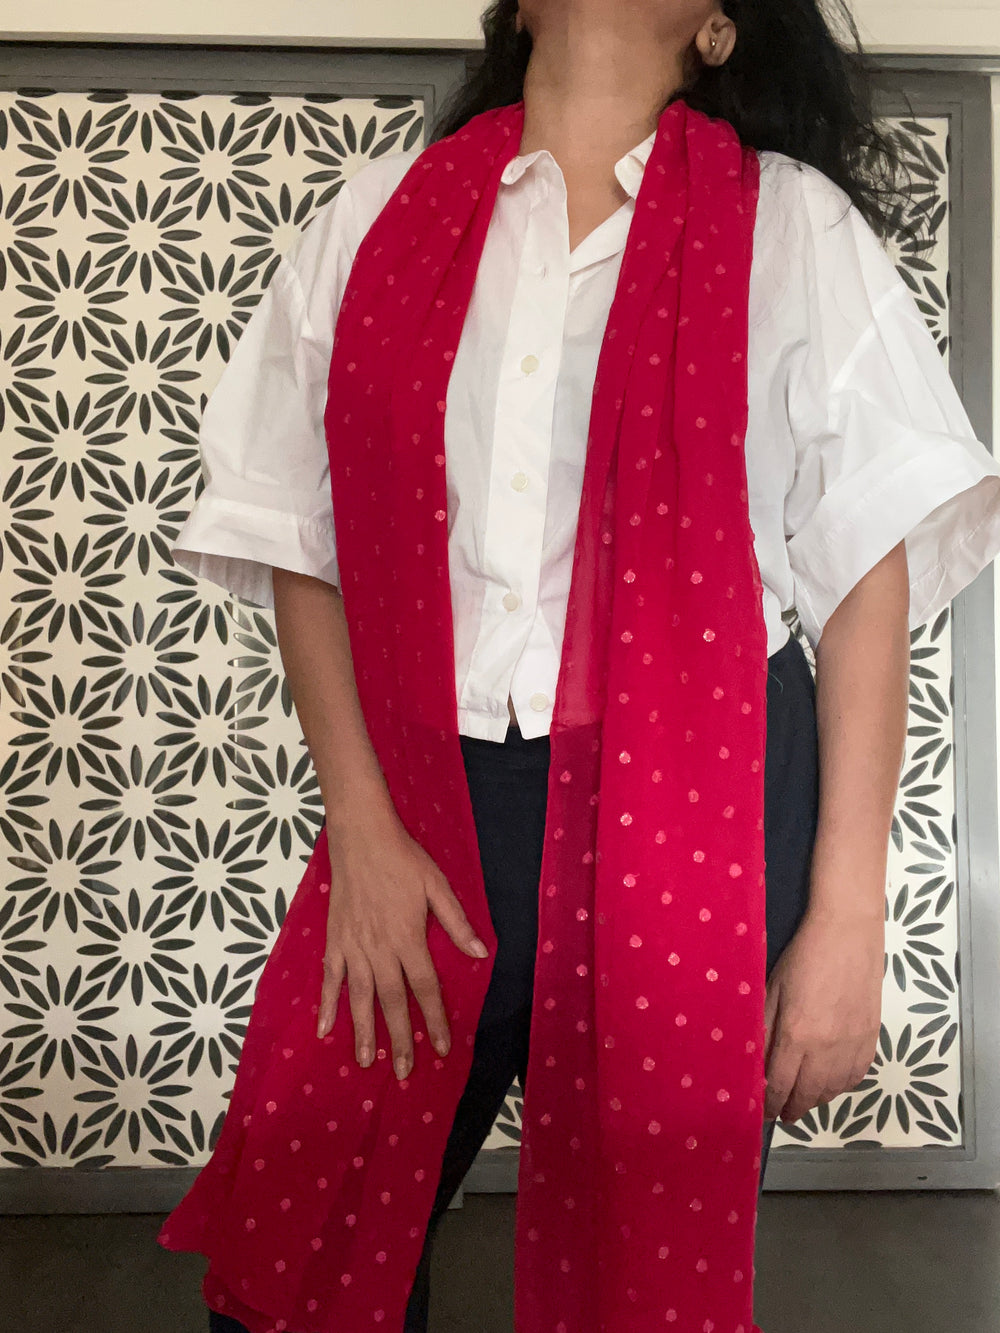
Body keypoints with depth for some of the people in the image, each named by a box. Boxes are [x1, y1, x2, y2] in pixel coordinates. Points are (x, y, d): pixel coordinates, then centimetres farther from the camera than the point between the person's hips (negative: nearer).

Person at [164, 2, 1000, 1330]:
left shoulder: (793, 223, 5)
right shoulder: (379, 212, 10)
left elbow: (870, 572, 0)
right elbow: (298, 544, 7)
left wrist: (848, 916, -4)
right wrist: (361, 826, -3)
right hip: (434, 792, 2)